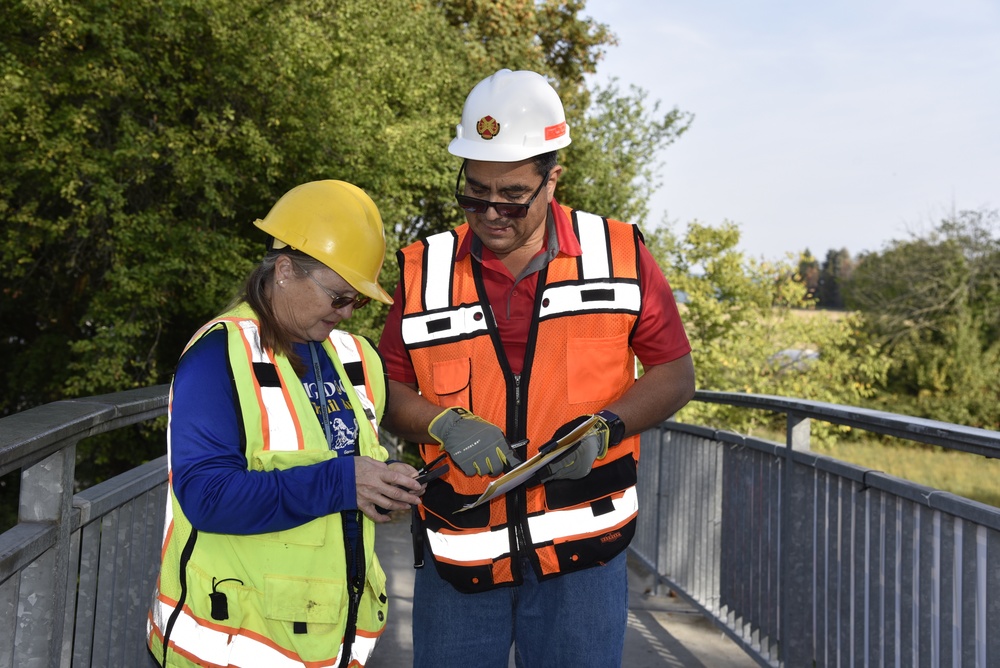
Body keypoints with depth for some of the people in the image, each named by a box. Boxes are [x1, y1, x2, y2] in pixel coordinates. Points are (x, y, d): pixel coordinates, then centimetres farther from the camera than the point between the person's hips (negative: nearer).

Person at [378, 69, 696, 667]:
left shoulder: (620, 255, -2)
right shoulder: (425, 271, 2)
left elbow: (675, 375, 3)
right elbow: (389, 392, 6)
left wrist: (604, 426, -14)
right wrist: (443, 423, -14)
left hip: (581, 550, -1)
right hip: (458, 553, 2)